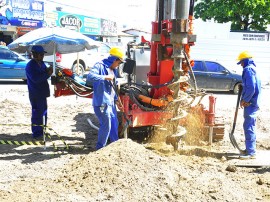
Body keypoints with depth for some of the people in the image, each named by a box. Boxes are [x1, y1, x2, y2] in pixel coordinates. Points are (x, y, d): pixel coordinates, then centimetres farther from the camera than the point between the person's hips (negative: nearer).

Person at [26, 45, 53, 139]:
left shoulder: (41, 63, 10)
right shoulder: (30, 66, -17)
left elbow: (43, 74, 17)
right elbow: (35, 79, -25)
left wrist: (48, 70, -5)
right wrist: (47, 74, -24)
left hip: (42, 93, 9)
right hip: (35, 94, -9)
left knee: (43, 112, 18)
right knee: (37, 114, -4)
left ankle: (41, 131, 31)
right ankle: (36, 133, 6)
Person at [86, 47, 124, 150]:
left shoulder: (113, 70, 16)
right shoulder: (100, 66, -11)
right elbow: (90, 77, -28)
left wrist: (117, 100, 19)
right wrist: (105, 77, -27)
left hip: (111, 103, 9)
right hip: (101, 102, -9)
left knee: (114, 124, 18)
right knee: (106, 125, -6)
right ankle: (100, 148, 11)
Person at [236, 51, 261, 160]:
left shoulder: (248, 70, -15)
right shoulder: (252, 69, 16)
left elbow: (251, 88, -24)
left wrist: (244, 100, -13)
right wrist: (244, 99, 10)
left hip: (250, 104, -10)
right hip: (253, 102, 10)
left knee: (248, 126, -7)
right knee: (250, 126, 17)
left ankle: (251, 152, -4)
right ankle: (250, 149, 27)